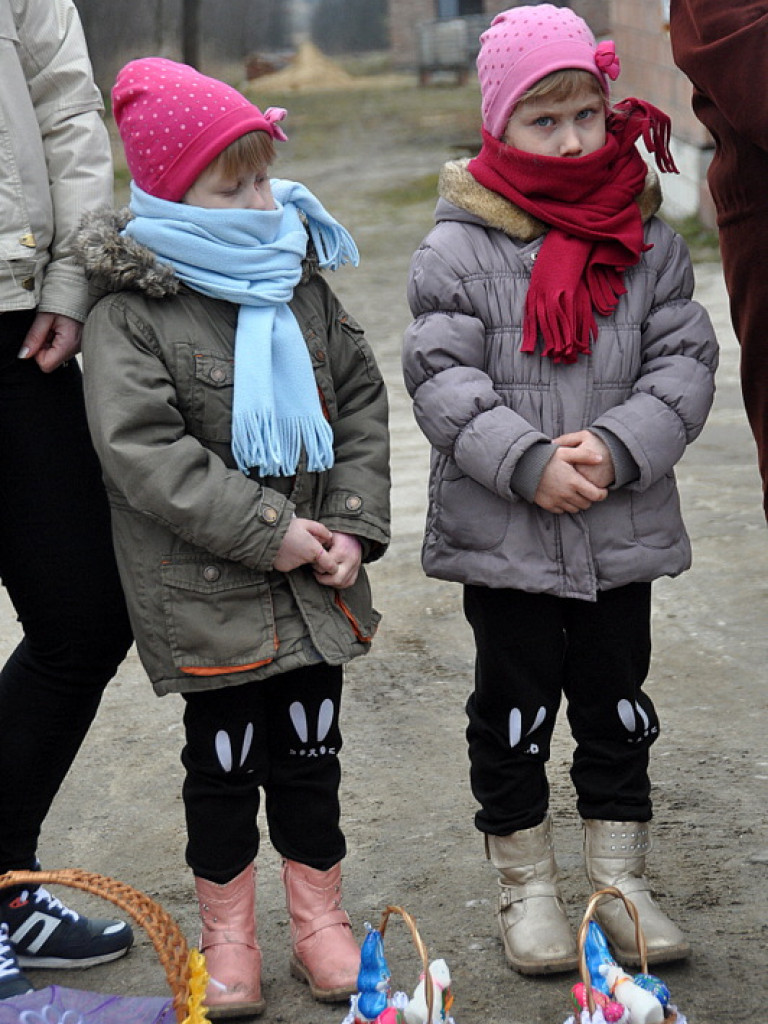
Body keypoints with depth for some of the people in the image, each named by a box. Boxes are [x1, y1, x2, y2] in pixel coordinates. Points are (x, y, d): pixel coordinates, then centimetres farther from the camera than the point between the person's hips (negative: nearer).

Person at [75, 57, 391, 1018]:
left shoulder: (301, 282, 4)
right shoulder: (129, 312, -14)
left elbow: (359, 400, 8)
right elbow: (140, 449, -20)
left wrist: (356, 524, -4)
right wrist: (266, 531, -20)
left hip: (316, 584, 4)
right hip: (205, 594, -4)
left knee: (310, 750, 14)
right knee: (224, 760, 9)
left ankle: (319, 918, 30)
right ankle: (227, 934, 26)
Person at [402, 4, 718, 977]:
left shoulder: (648, 240, 1)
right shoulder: (457, 248, -7)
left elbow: (684, 363, -1)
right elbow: (442, 378, -12)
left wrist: (615, 449, -17)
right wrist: (529, 463, -22)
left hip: (625, 531, 3)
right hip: (500, 534, -2)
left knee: (617, 706, 13)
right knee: (513, 710, 10)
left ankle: (621, 880, 28)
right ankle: (526, 886, 25)